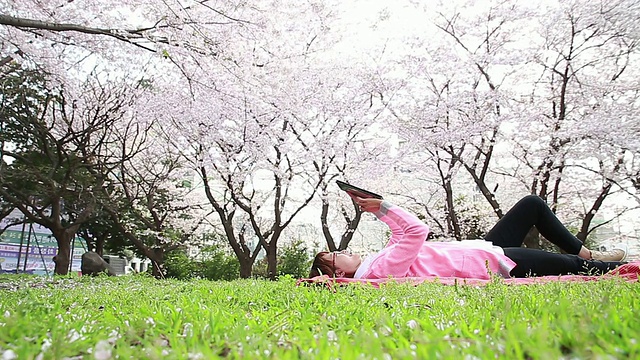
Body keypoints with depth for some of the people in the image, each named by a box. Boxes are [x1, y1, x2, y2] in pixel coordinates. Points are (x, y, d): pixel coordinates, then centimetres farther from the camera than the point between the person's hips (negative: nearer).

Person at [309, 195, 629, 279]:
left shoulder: (373, 264, 3)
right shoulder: (379, 270, -26)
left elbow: (403, 232, 13)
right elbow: (416, 230, -31)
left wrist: (378, 210, 1)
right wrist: (382, 207, -19)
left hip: (482, 250, 9)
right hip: (493, 264, -9)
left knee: (533, 204, 15)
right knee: (570, 265, 0)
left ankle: (587, 254, 29)